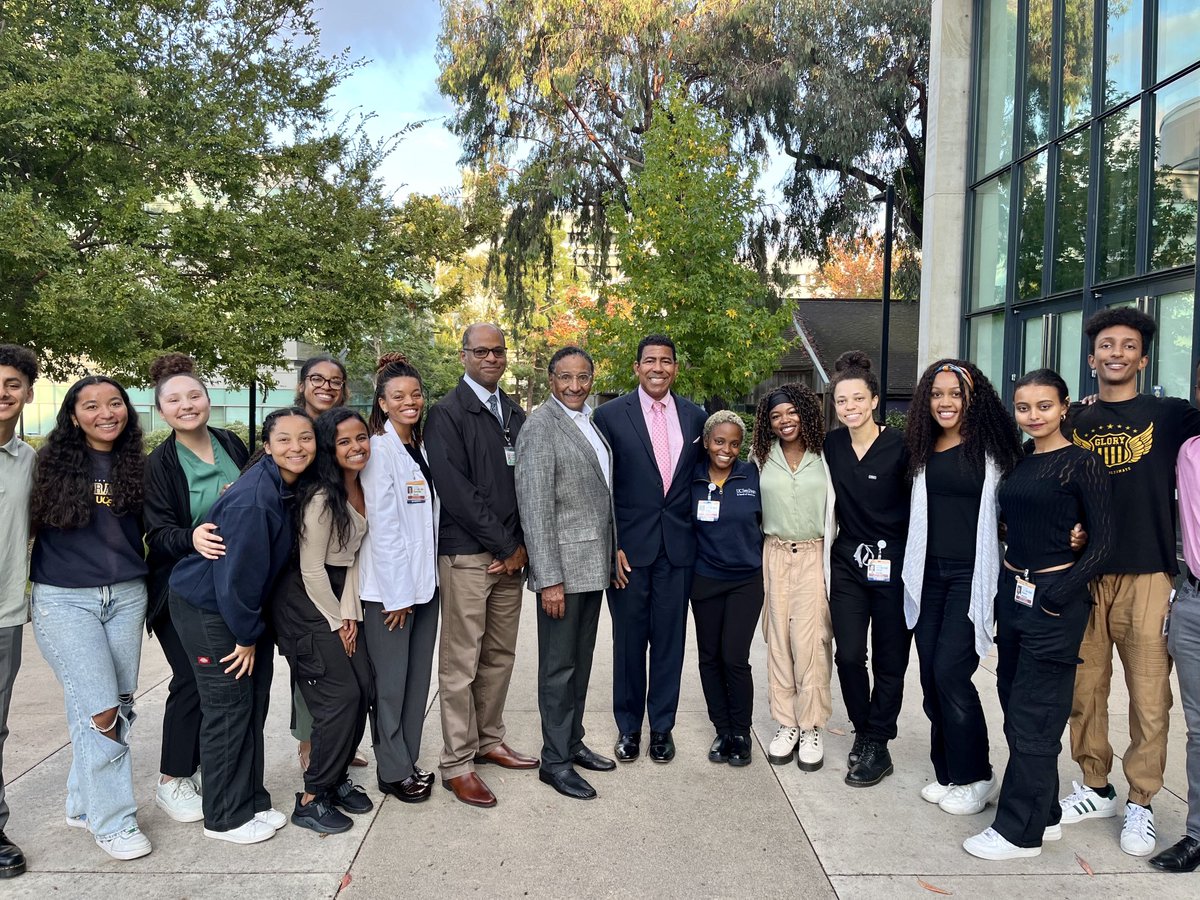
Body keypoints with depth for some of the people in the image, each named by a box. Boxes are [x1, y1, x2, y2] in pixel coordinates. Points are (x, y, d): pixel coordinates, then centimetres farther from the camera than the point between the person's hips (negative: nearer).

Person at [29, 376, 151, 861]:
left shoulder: (136, 466, 5)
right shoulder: (52, 463, -2)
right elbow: (30, 524, 2)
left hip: (126, 597, 4)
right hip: (64, 601, -3)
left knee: (121, 706, 7)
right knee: (100, 710, -8)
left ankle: (83, 802, 27)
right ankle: (112, 821, 7)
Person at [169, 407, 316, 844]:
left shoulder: (287, 487, -4)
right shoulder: (252, 501, -30)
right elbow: (236, 574, -25)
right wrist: (248, 635, -15)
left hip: (244, 606, 9)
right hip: (206, 607, -8)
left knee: (254, 703, 14)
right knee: (229, 708, 0)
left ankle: (252, 801, 28)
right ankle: (225, 817, 16)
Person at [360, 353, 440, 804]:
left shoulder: (421, 447, 10)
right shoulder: (379, 449, -13)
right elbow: (382, 525, -15)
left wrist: (421, 583, 11)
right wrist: (398, 594, -15)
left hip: (424, 580, 7)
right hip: (389, 585, -7)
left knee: (418, 677, 14)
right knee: (390, 681, 5)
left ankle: (408, 760, 27)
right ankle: (393, 771, 19)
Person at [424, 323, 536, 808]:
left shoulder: (515, 414, 14)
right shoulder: (447, 413, -6)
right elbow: (457, 491, -13)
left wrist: (522, 546, -1)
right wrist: (503, 547, -10)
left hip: (511, 554, 6)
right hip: (467, 555, -6)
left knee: (500, 655, 14)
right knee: (461, 662, 0)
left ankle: (489, 741, 29)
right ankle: (457, 764, 11)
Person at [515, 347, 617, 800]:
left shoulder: (589, 423, 12)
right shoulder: (540, 427, -14)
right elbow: (535, 508, -18)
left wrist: (609, 557, 13)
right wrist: (550, 579, -20)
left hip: (594, 565, 8)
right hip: (563, 567, -8)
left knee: (581, 661, 17)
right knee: (559, 666, 3)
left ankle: (573, 743, 30)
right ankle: (555, 760, 15)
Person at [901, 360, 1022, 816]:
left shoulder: (990, 446, -5)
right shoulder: (923, 449, 9)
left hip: (971, 574, -5)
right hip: (929, 572, 5)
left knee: (950, 672, -8)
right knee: (930, 675, 7)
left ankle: (976, 777, 12)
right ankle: (947, 772, 23)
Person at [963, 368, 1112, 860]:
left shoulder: (1081, 463, -8)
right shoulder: (1017, 464, 10)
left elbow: (1103, 540, -10)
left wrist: (1059, 593, -16)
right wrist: (1004, 588, 7)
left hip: (1055, 598, -7)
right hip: (1013, 592, 7)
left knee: (1033, 714, -1)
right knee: (1014, 704, 12)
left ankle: (1020, 829, 11)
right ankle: (1044, 814, 27)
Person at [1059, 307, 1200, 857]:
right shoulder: (1074, 422, 10)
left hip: (1147, 577, -2)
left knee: (1149, 698, 2)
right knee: (1085, 691, 9)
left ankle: (1141, 804, 19)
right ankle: (1096, 789, 26)